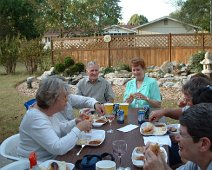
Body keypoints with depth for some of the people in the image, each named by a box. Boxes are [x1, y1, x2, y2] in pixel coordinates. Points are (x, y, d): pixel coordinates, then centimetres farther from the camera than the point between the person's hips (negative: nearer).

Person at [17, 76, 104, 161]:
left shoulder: (49, 111, 0)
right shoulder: (36, 118, -26)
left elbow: (58, 130, 16)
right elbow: (58, 148, -32)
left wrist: (75, 122, 0)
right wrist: (79, 128, -25)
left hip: (50, 158, 8)